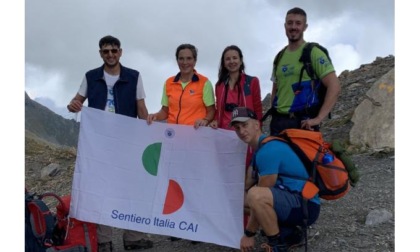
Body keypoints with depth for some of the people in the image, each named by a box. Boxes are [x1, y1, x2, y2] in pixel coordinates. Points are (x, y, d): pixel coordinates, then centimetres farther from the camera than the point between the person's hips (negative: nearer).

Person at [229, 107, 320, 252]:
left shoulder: (268, 150, -20)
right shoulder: (259, 148, 11)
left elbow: (259, 199, -18)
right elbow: (247, 187, 11)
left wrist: (248, 234, -11)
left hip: (306, 205, -10)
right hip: (291, 200, 10)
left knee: (255, 196, -33)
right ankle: (290, 234, 16)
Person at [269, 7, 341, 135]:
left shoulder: (313, 52, -4)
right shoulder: (279, 57, 15)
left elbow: (334, 87, -12)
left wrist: (318, 118, -18)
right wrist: (274, 116, 11)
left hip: (303, 122, -6)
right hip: (278, 121, 6)